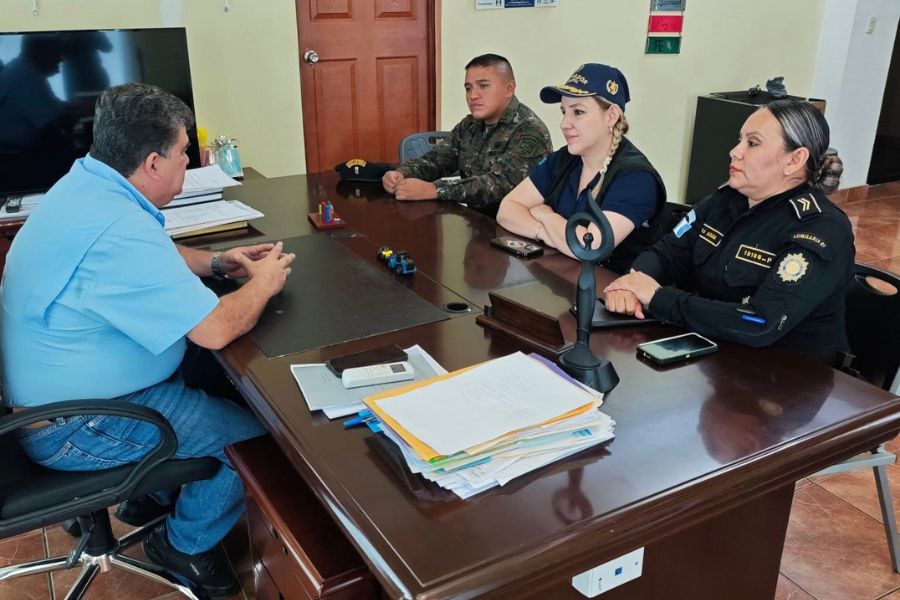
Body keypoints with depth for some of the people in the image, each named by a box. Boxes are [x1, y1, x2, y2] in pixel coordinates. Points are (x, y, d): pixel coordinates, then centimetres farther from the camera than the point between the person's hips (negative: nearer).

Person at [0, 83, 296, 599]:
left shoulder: (86, 184, 0)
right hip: (77, 427, -10)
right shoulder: (116, 229, -33)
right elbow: (216, 330, -32)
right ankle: (188, 541, 19)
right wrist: (263, 284, -12)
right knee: (260, 430, -5)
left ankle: (152, 495, 31)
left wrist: (216, 262, 5)